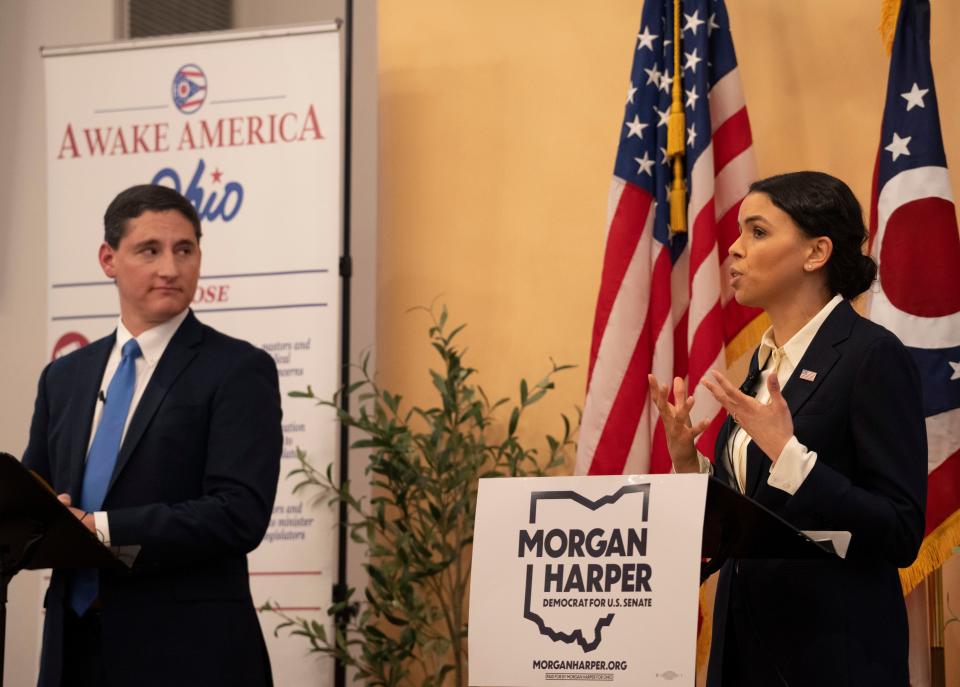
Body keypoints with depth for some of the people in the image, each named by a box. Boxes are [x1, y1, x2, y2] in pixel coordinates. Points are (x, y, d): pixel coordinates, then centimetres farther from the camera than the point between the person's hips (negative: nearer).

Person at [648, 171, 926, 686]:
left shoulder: (872, 355, -12)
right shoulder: (767, 357, 12)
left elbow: (901, 534, -18)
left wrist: (787, 454, -25)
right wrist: (687, 461, 2)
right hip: (748, 642, 8)